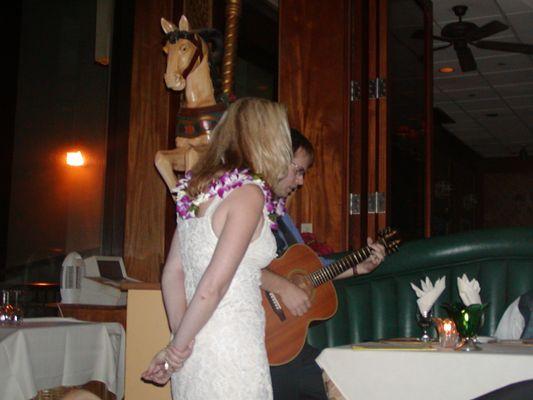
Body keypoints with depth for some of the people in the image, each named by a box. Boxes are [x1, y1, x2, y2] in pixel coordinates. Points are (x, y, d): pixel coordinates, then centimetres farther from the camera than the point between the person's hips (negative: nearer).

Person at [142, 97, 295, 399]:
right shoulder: (248, 192, -13)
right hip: (230, 349, -8)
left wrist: (181, 339, 10)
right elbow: (214, 285, -18)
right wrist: (178, 348, -8)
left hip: (193, 349, 8)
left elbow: (172, 274, 11)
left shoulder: (198, 189, 11)